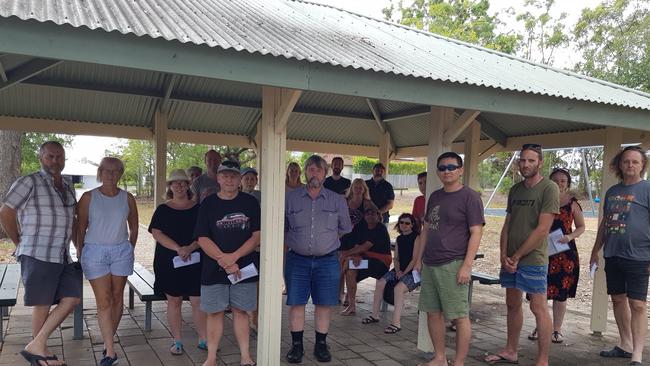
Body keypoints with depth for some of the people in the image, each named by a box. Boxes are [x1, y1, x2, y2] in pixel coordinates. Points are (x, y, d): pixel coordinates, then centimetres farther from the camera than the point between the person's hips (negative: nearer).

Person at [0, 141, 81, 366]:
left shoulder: (69, 188, 16)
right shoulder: (29, 182, -5)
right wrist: (20, 244, 1)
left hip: (63, 256, 7)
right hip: (38, 255, -7)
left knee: (72, 299, 1)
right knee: (42, 305, 1)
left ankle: (35, 347, 10)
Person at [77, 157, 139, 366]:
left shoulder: (127, 198, 3)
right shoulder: (89, 197, -1)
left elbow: (134, 228, 12)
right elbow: (81, 228, 4)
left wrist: (128, 250, 12)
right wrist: (82, 254, 6)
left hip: (121, 251, 2)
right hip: (95, 252, -2)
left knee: (117, 298, 9)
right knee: (103, 301, -3)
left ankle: (109, 340, 25)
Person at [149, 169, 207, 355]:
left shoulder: (198, 209, 5)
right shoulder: (163, 210, 4)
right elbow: (156, 233, -6)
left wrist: (191, 247, -17)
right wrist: (178, 249, -18)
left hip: (195, 261, 0)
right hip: (170, 263, 0)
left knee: (198, 301, 1)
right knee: (174, 301, 6)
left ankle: (203, 339, 13)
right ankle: (177, 341, 18)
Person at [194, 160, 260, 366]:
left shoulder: (250, 203, 2)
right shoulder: (208, 204, 2)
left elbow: (257, 236, -3)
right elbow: (203, 239, -4)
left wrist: (233, 257, -14)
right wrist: (224, 261, -14)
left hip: (244, 268, 0)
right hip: (213, 270, 0)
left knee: (240, 311, 8)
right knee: (215, 312, 6)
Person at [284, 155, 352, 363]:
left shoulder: (337, 201, 5)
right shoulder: (290, 199, 3)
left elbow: (345, 229, 16)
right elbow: (282, 229, 12)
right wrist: (293, 243, 8)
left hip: (327, 261, 0)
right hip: (297, 260, 0)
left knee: (324, 304, 6)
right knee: (296, 303, 4)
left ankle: (321, 344, 22)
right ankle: (296, 345, 18)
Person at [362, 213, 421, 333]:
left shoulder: (416, 237, -7)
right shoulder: (399, 239, 15)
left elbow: (415, 259, -12)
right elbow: (396, 258, 15)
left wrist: (404, 272, -15)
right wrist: (398, 270, -3)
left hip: (412, 271, -7)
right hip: (399, 270, 7)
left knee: (398, 288, -31)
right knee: (380, 283, -9)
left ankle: (396, 322, -29)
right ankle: (375, 315, 2)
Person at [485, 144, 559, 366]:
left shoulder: (549, 188, -8)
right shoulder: (515, 190, 13)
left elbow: (542, 229, -14)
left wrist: (516, 257, -11)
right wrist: (504, 255, 0)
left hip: (532, 259, -7)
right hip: (510, 259, 7)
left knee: (538, 308, -2)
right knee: (512, 304, 15)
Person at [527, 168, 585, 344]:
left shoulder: (572, 203, 3)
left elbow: (581, 227, 11)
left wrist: (570, 236, -8)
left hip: (565, 253, 0)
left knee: (561, 293, 5)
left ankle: (557, 329, 18)